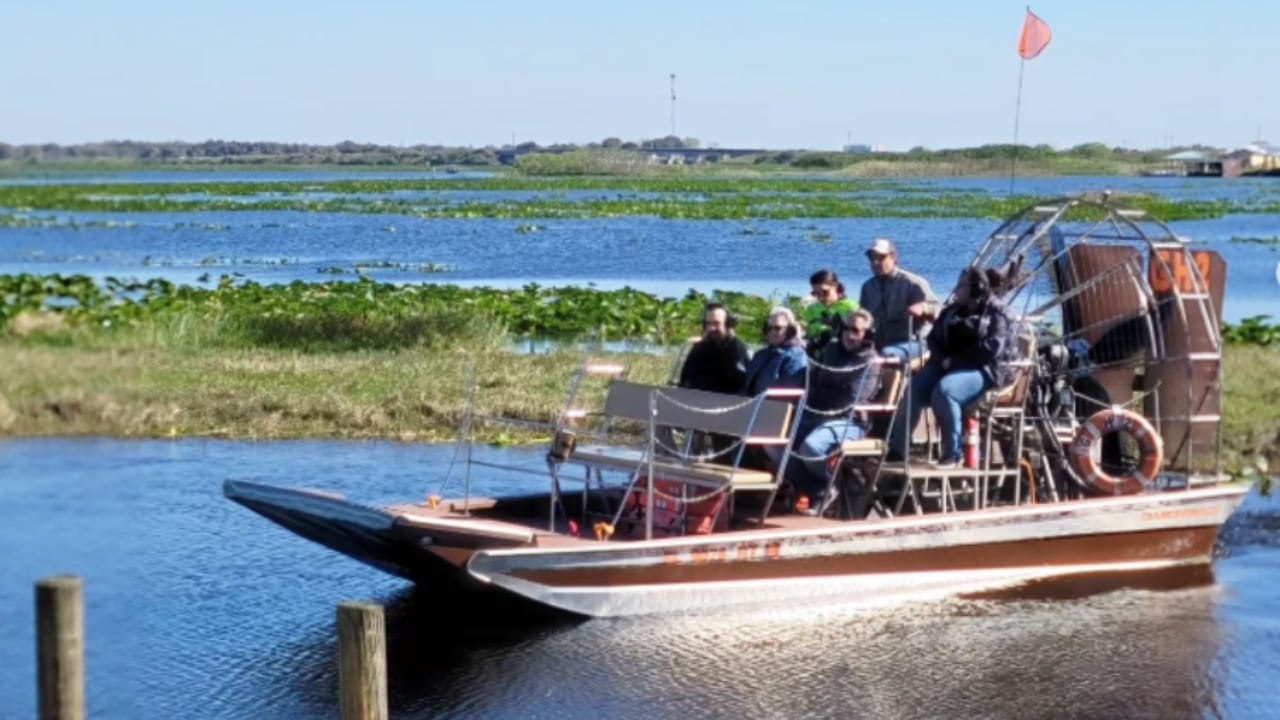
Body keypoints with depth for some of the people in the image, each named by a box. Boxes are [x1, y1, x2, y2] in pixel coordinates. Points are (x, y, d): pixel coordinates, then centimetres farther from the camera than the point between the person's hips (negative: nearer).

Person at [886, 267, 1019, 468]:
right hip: (948, 366, 7)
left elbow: (992, 348, -16)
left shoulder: (996, 313, -3)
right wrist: (942, 359, -3)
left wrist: (955, 361, -18)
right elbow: (934, 337, 20)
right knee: (915, 387, -20)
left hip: (984, 369, -7)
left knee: (943, 390, -35)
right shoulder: (952, 310, 18)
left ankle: (952, 454, -26)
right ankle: (896, 450, -19)